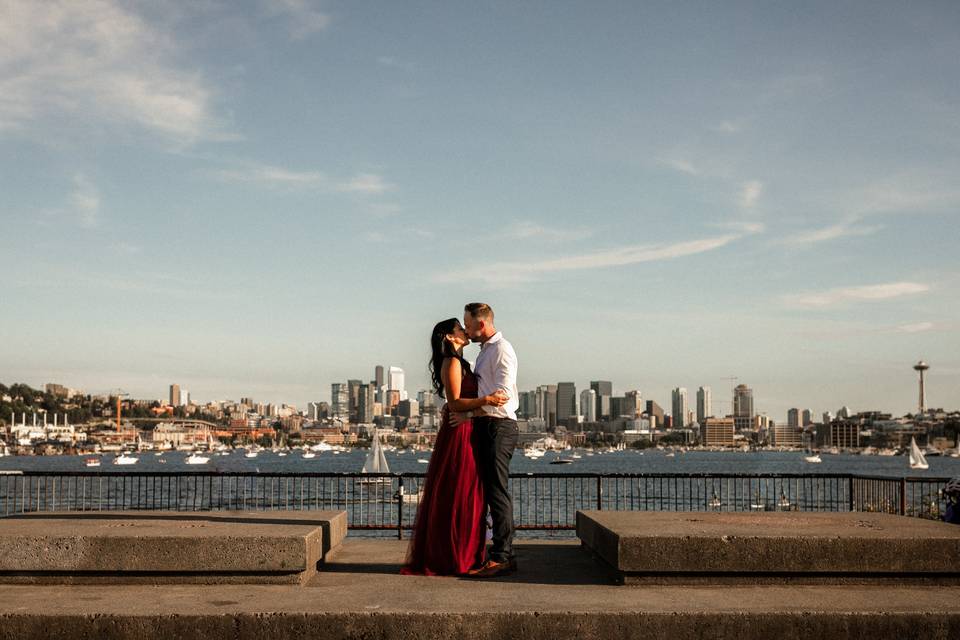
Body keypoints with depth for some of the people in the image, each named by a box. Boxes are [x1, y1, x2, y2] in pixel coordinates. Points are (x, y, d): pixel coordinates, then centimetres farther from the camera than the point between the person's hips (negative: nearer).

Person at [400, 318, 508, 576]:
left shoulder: (460, 363, 19)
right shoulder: (452, 363, -11)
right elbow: (455, 402, -18)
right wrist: (486, 400, -26)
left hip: (464, 434, 10)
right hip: (458, 435, -10)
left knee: (464, 496, 12)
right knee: (458, 497, -5)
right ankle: (454, 559, 1)